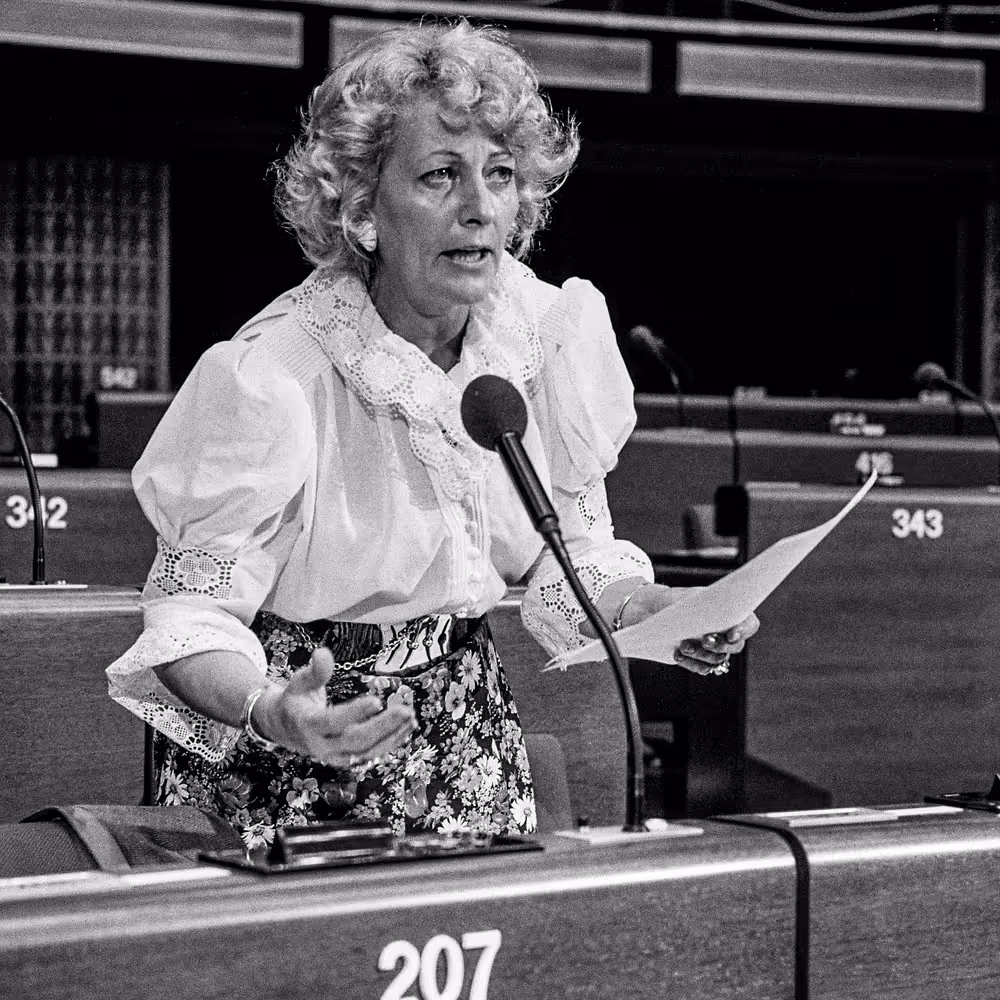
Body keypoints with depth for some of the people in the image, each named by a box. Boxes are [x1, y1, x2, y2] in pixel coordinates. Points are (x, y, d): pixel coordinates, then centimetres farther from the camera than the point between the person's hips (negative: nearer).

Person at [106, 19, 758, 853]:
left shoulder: (548, 330, -8)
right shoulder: (273, 377, -23)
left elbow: (572, 559, 6)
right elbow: (189, 612, -17)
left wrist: (655, 610, -14)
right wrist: (269, 713, -36)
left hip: (468, 737, 4)